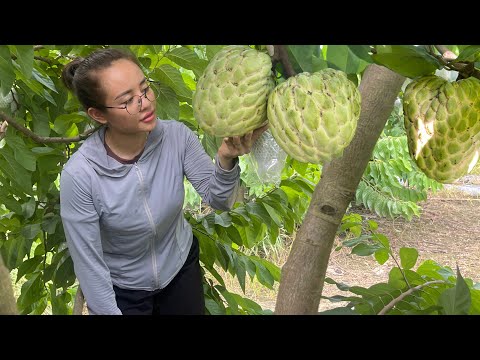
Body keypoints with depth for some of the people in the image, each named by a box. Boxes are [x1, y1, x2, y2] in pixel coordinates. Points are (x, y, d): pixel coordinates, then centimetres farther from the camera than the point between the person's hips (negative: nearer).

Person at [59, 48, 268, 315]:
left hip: (182, 268, 4)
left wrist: (226, 159, -34)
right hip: (120, 290, -4)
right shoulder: (79, 175, -29)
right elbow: (89, 265, -21)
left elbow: (218, 200, -14)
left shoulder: (175, 136, -20)